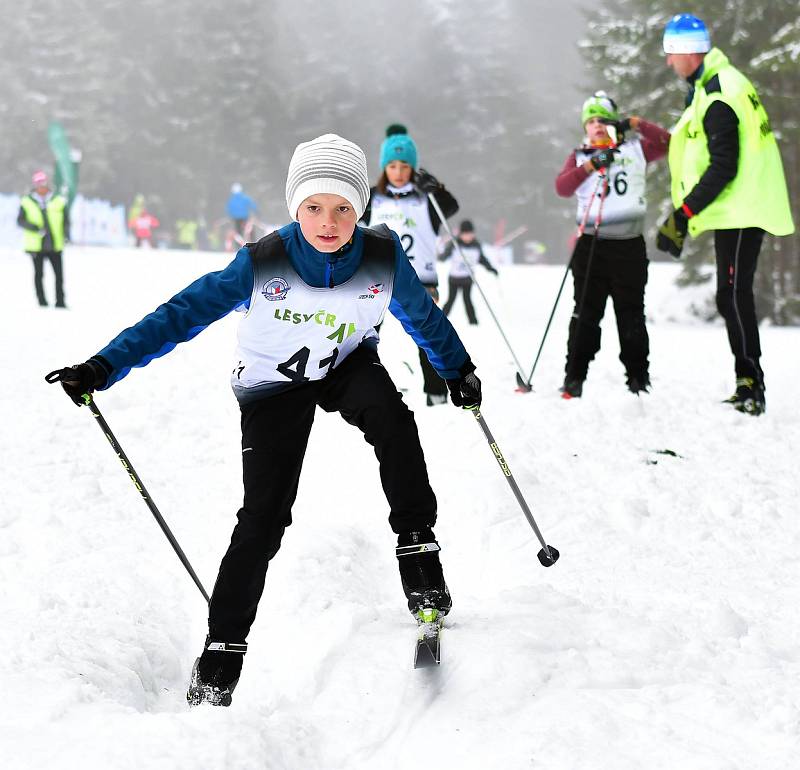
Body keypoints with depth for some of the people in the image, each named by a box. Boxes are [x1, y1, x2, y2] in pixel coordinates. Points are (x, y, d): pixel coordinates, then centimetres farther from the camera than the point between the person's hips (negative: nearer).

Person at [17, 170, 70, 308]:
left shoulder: (59, 201, 6)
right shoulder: (27, 202, 2)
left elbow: (66, 220, 10)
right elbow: (20, 221, -2)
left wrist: (66, 234, -8)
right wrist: (35, 228, -18)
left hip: (55, 245, 1)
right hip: (36, 246, -1)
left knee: (59, 274, -1)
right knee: (39, 274, 5)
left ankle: (60, 301, 7)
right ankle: (42, 302, 12)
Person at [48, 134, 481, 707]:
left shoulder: (384, 256, -20)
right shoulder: (262, 263, -26)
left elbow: (423, 315, 1)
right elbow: (182, 315, -22)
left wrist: (458, 370, 13)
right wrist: (104, 367, -28)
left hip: (349, 364, 2)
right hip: (274, 383, -2)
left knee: (394, 422, -32)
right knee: (264, 515, -11)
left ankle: (418, 546, -16)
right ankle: (222, 647, -3)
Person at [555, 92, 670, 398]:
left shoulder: (634, 150, 11)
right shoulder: (579, 157, 11)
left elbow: (666, 143, 1)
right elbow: (562, 187, -5)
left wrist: (635, 124, -3)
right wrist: (590, 165, -17)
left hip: (629, 244, 0)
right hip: (592, 244, 0)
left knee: (631, 314, 5)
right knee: (586, 313, 0)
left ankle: (638, 379, 11)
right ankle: (574, 378, 1)